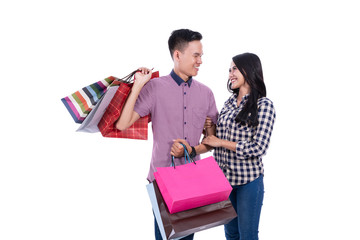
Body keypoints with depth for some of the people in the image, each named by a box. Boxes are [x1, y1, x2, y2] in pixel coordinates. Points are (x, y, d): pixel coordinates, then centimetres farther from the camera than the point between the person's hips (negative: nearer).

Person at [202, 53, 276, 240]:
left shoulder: (264, 105, -11)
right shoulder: (229, 102, 8)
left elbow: (259, 148, -18)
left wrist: (221, 142, -15)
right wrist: (209, 127, -2)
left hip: (249, 180, -6)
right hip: (224, 176, 6)